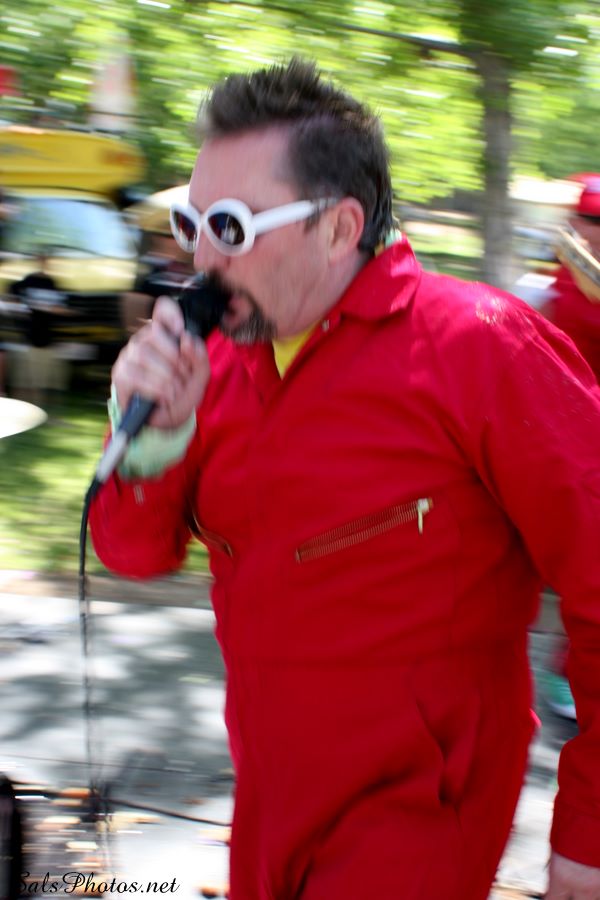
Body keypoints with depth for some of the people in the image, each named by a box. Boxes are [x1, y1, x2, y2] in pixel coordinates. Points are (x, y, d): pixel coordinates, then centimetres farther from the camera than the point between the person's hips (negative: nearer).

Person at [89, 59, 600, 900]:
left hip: (414, 815, -7)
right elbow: (137, 551, 4)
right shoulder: (222, 358, 2)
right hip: (267, 798, 7)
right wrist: (157, 434, -17)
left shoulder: (480, 348, -19)